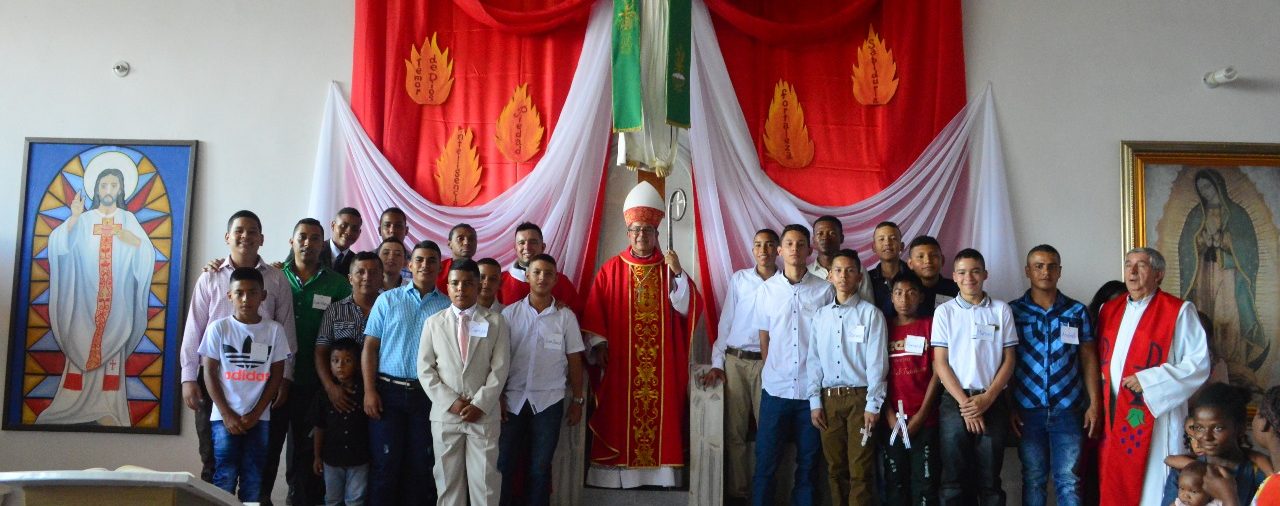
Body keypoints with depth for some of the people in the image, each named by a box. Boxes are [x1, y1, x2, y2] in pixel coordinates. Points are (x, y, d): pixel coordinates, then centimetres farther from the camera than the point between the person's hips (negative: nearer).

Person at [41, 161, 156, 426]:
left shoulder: (129, 219, 7)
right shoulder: (85, 219, 7)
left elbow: (148, 255, -2)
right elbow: (58, 245, -6)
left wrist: (135, 241, -21)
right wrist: (73, 217, -17)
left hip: (116, 298, 0)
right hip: (86, 296, 0)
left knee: (111, 345, -2)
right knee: (81, 345, -3)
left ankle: (106, 408, -2)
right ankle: (74, 404, 0)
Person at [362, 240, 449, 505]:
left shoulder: (448, 306, 5)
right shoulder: (387, 300, 5)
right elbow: (370, 347, 2)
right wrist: (369, 391, -6)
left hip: (428, 394, 1)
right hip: (388, 391, -1)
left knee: (421, 465, 8)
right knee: (386, 463, 4)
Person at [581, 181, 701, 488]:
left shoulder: (669, 269, 6)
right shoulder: (611, 270, 3)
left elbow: (688, 308, -6)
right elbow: (593, 313, 2)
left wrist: (678, 273, -17)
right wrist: (598, 344, -8)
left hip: (662, 364, 1)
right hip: (619, 362, -1)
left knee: (660, 416, 2)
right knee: (618, 419, 1)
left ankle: (660, 469, 10)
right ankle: (614, 474, 9)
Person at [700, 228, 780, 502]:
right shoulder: (739, 279, 6)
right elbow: (726, 322, 7)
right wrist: (717, 363, 2)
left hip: (769, 362, -1)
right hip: (735, 361, 1)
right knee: (734, 430, 3)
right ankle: (737, 490, 11)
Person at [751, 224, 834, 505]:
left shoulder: (825, 290, 0)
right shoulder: (766, 290, 4)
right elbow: (764, 338, 11)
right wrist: (772, 373, 10)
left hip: (812, 389, 0)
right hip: (776, 388, 1)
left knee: (809, 461, 9)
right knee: (765, 460, 4)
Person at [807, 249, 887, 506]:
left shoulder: (871, 313, -2)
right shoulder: (820, 314, 9)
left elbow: (877, 362, -6)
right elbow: (814, 360, 9)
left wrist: (873, 405, -10)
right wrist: (815, 402, 4)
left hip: (859, 397, -3)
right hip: (829, 398, 4)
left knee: (860, 470, -2)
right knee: (835, 468, 10)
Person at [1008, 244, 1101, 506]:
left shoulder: (1077, 311, 6)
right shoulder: (1012, 311, 2)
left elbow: (1088, 359, 8)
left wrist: (1094, 403, 2)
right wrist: (1009, 408, -3)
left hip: (1068, 410, 1)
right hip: (1028, 411, 0)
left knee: (1069, 481, 3)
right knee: (1033, 480, 7)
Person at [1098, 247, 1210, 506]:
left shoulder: (1178, 311, -4)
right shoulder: (1109, 309, 12)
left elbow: (1199, 362, -9)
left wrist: (1148, 380, -15)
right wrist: (1099, 395, 4)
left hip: (1153, 414, -5)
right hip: (1112, 416, 5)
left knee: (1151, 484, -1)